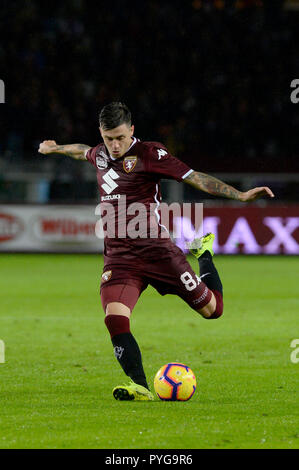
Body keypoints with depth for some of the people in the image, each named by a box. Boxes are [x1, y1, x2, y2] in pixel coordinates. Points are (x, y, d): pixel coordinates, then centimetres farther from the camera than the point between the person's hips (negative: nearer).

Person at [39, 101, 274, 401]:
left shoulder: (149, 154, -7)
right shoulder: (100, 155, 11)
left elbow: (195, 178, -10)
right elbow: (83, 151, 37)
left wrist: (241, 195, -17)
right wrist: (56, 148, 54)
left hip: (155, 249, -4)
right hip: (118, 256, 4)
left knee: (211, 309, 3)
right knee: (115, 318, -23)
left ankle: (204, 255, 33)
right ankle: (140, 387, -23)